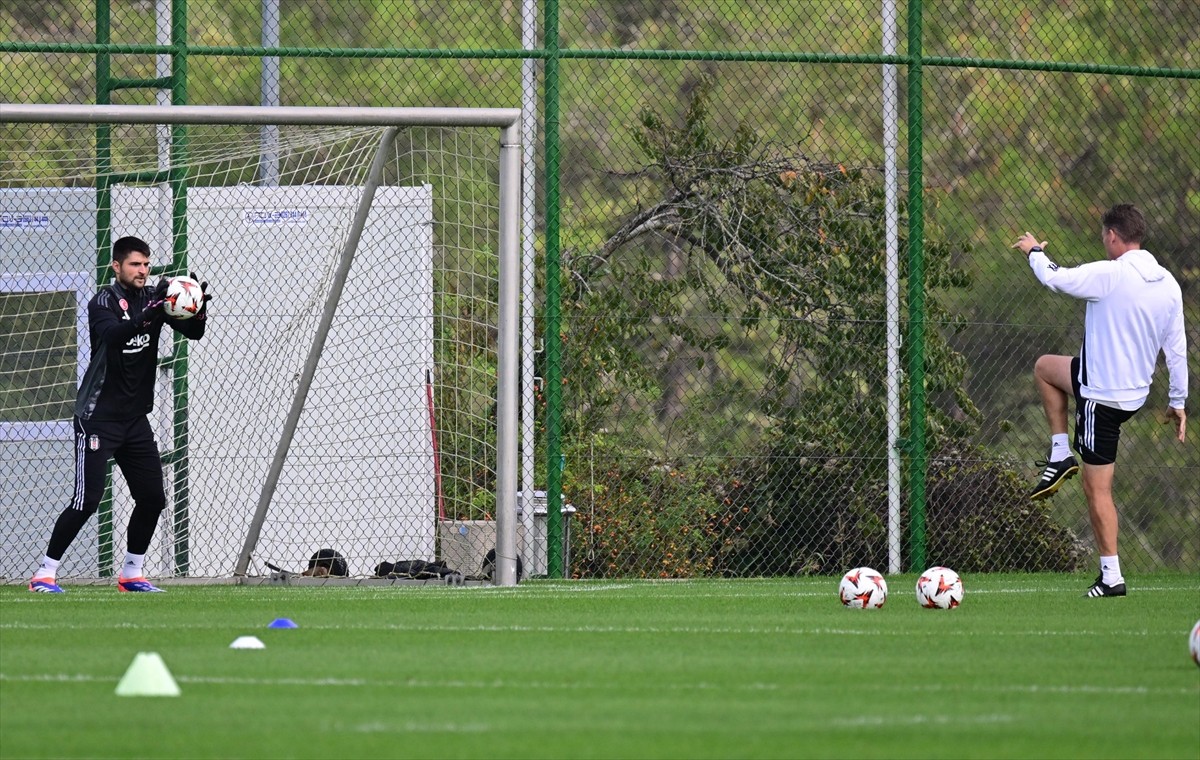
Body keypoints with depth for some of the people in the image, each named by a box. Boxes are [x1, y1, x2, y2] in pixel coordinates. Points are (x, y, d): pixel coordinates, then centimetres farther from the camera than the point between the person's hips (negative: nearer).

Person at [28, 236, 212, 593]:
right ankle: (45, 573, -6)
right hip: (98, 417, -7)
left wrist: (199, 311, -27)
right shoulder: (104, 302, -12)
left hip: (135, 417, 7)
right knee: (87, 499, -13)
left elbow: (193, 332, -5)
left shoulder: (152, 298, 5)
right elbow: (112, 334, -33)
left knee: (152, 497, 5)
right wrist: (146, 317, -48)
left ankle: (132, 573, 19)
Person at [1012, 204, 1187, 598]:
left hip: (1102, 398, -8)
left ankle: (1112, 577, 3)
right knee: (1045, 367, 27)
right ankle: (1061, 455, 25)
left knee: (1097, 488, 2)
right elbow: (1177, 348, 4)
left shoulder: (1109, 275, -23)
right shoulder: (1168, 285, -1)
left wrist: (1034, 251, 10)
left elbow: (1054, 278, -12)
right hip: (1136, 391, 8)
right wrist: (1178, 402, 14)